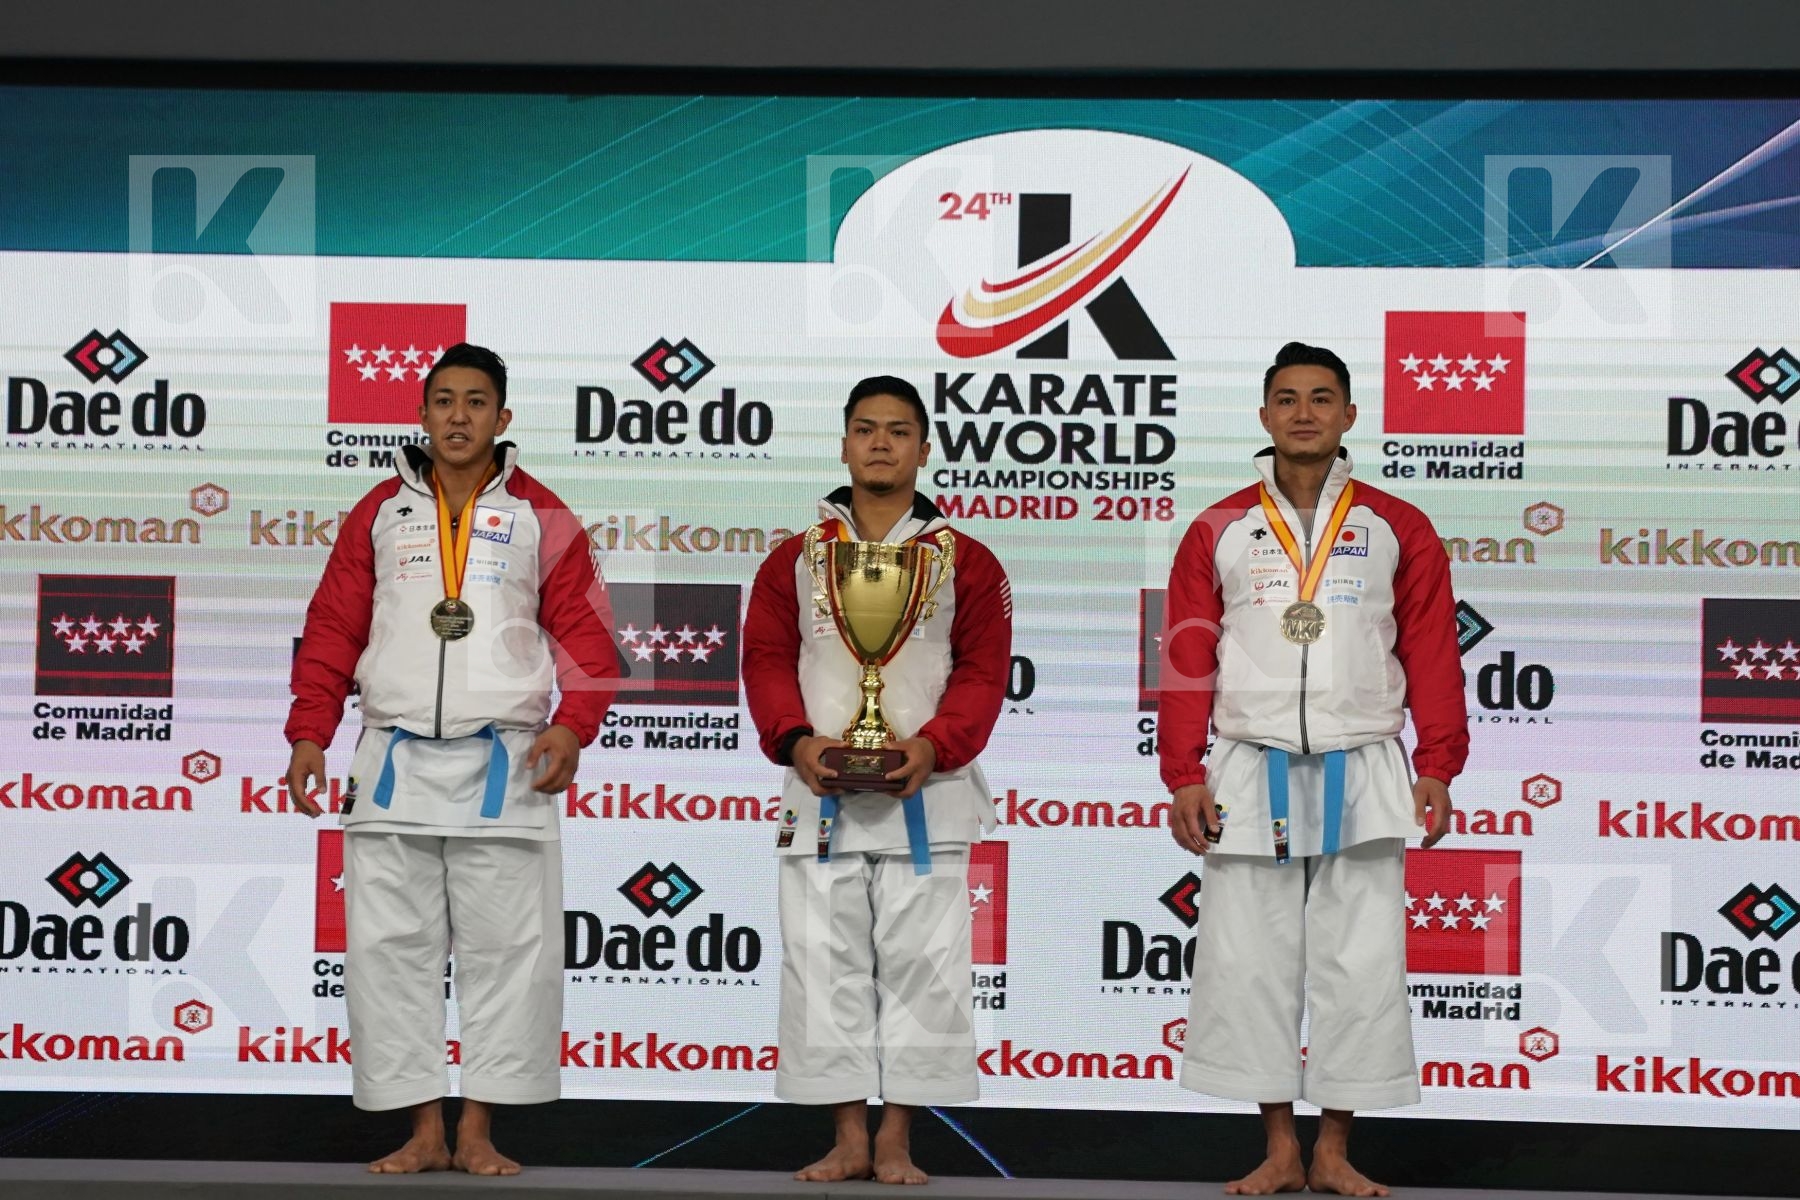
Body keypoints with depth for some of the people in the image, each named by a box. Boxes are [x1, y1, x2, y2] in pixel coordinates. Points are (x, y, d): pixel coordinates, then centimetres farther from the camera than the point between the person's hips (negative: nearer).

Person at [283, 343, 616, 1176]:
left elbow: (585, 632, 3)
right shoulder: (380, 514, 11)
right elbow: (332, 631, 10)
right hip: (394, 758, 2)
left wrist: (571, 725, -12)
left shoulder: (540, 518, 6)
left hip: (502, 763, -2)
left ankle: (478, 1132, 8)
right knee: (390, 949, 2)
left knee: (505, 951, -1)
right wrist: (310, 733, 0)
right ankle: (423, 1132, 10)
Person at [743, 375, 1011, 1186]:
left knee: (920, 965, -2)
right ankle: (848, 1140, 10)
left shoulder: (965, 561, 7)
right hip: (820, 791, 1)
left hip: (925, 793, -1)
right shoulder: (796, 559, 11)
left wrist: (934, 746, -15)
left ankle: (896, 1140, 7)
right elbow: (767, 660, 4)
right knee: (825, 966, 2)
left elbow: (983, 670, 1)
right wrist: (795, 741, -13)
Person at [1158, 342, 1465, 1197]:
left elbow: (1432, 655, 5)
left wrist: (1436, 766, -2)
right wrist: (1184, 775, -1)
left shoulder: (1398, 530, 6)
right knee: (1251, 966, 2)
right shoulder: (1219, 532, 7)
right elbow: (1186, 661, 5)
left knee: (1360, 967, 0)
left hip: (1363, 773, 0)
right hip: (1250, 772, 1)